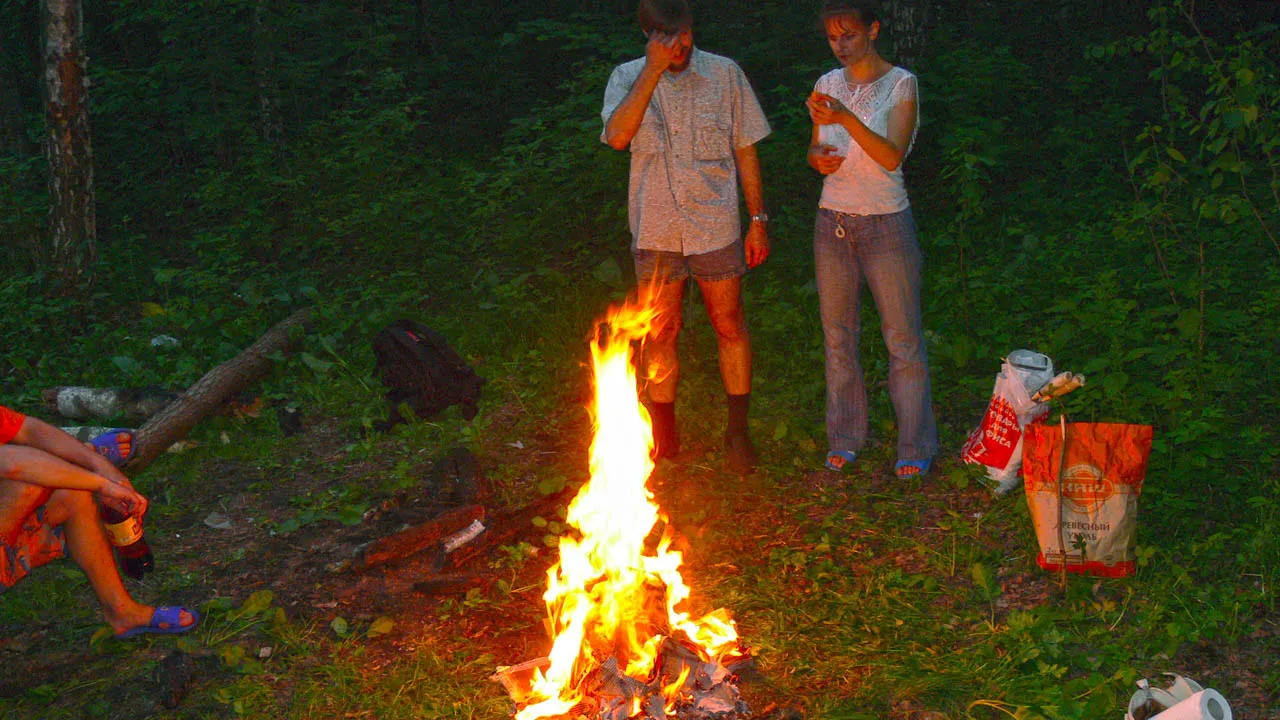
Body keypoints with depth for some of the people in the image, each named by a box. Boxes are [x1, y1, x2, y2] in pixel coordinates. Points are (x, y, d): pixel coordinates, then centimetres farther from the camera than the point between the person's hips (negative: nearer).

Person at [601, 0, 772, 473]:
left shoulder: (724, 74, 0)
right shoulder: (628, 78, -1)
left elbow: (745, 150, 4)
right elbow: (617, 135, -20)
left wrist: (758, 220, 1)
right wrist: (654, 70, -23)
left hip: (715, 224, 0)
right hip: (656, 230, 1)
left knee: (729, 325, 5)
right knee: (660, 333, 8)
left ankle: (738, 431, 19)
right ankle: (663, 435, 23)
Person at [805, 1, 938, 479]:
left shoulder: (901, 84, -8)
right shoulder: (829, 84, 6)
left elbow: (892, 156, -19)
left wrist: (848, 118, -32)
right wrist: (818, 158, -9)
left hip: (886, 223, -4)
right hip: (833, 221, 4)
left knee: (903, 338, 1)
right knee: (838, 335, 10)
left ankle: (915, 446, 12)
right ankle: (845, 438, 23)